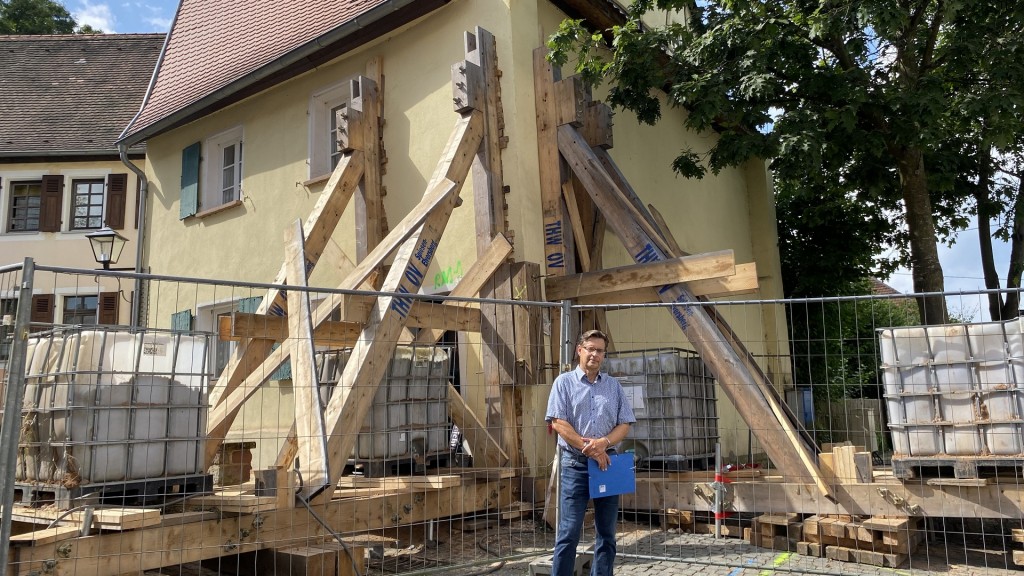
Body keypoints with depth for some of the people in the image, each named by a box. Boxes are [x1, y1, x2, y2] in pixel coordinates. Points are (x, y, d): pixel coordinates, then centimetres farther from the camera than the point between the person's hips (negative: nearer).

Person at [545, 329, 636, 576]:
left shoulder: (614, 385, 12)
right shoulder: (564, 382, 1)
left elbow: (624, 424, 8)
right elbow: (558, 422, -7)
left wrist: (604, 442, -12)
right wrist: (589, 449, -12)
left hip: (607, 462, 4)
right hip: (575, 463, -4)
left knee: (607, 532, 9)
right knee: (569, 531, -4)